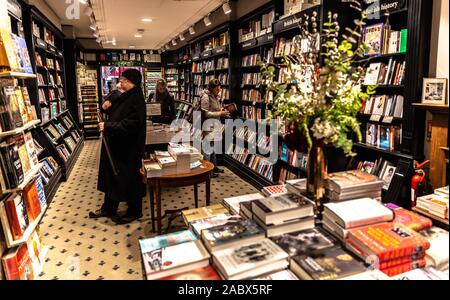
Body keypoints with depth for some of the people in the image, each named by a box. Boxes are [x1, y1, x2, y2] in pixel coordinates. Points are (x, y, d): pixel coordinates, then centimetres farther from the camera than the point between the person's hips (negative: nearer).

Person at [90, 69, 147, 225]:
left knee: (129, 178, 3)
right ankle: (108, 208, 32)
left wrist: (107, 126, -24)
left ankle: (134, 212, 20)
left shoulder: (136, 99, -18)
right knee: (111, 175, 17)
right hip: (116, 144, 10)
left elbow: (130, 124, -27)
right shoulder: (124, 97, 11)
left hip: (128, 147, -10)